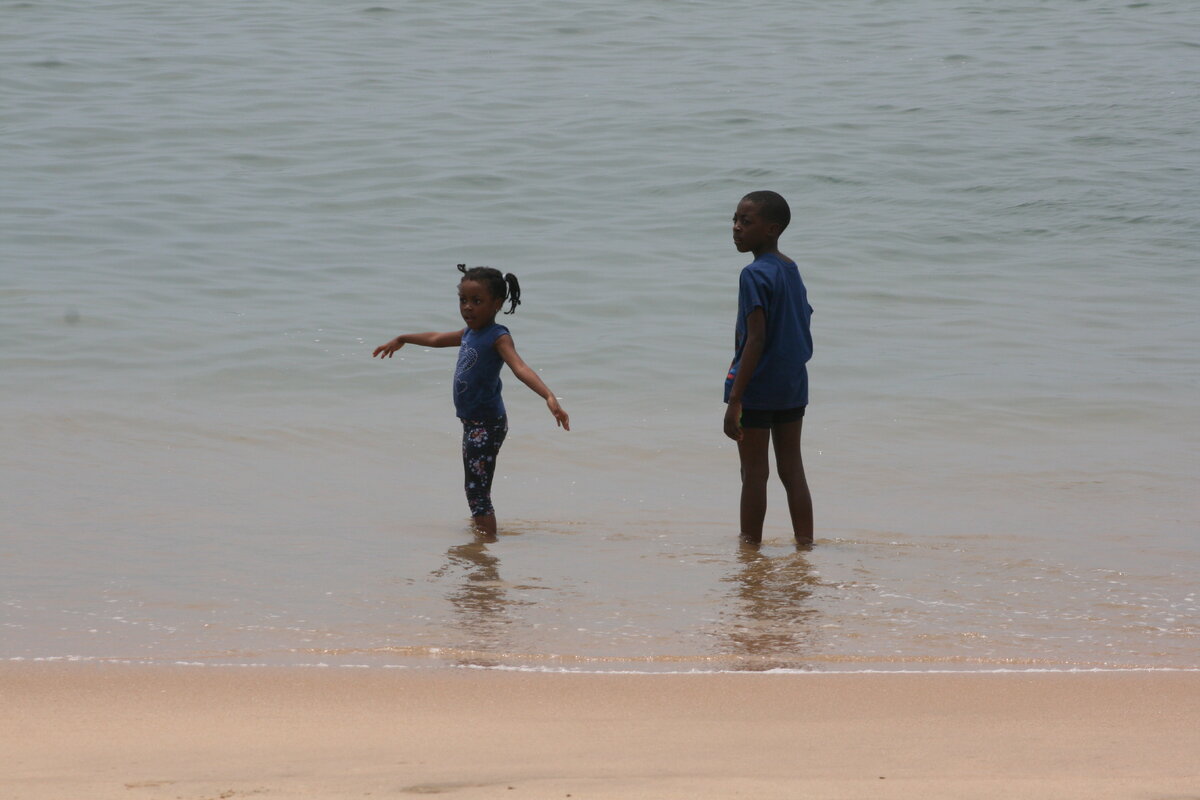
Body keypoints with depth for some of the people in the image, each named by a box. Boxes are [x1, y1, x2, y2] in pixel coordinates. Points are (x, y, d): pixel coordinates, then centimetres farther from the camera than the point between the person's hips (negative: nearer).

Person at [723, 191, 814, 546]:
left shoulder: (755, 275, -16)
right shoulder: (791, 270, 10)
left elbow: (756, 339, -21)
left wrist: (734, 400, -21)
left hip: (758, 387, -8)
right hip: (793, 384, 8)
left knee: (754, 472, 1)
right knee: (792, 469, 11)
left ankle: (749, 546, 6)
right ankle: (805, 544, 11)